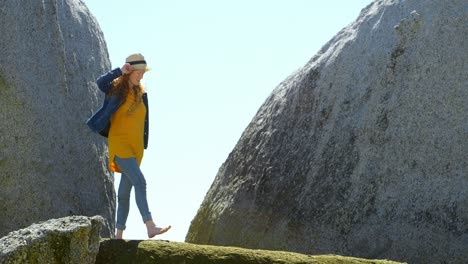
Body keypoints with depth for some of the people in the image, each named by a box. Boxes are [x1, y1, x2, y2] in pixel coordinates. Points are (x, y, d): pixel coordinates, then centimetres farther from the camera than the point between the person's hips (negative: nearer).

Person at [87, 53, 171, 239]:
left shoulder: (140, 94, 13)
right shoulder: (116, 89, -3)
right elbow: (100, 82, -26)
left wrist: (143, 146, 18)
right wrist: (120, 71, -26)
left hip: (136, 147, 6)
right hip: (119, 144, -6)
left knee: (125, 190, 10)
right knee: (139, 182, -21)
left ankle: (119, 234, 16)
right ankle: (150, 227, -28)